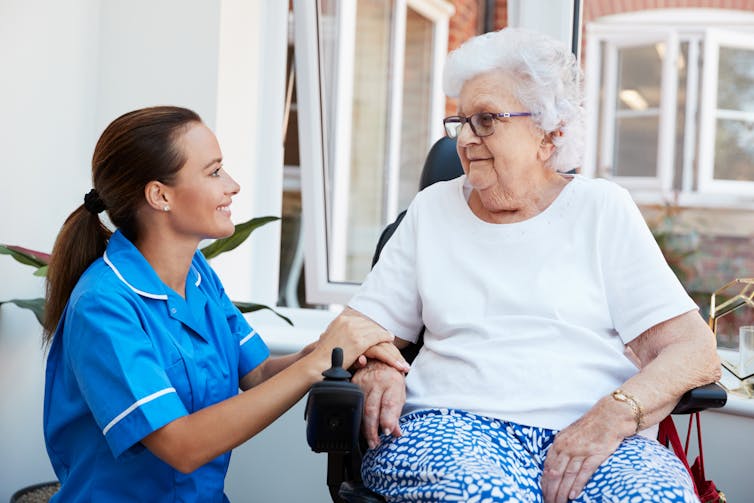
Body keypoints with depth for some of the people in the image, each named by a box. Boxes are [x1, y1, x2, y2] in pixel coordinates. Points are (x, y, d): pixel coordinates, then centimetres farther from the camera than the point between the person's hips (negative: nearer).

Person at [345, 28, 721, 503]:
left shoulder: (603, 209, 9)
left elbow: (696, 351, 1)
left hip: (598, 440, 1)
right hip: (455, 423, 0)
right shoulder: (433, 209, 17)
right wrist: (377, 372, -7)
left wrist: (611, 416, -17)